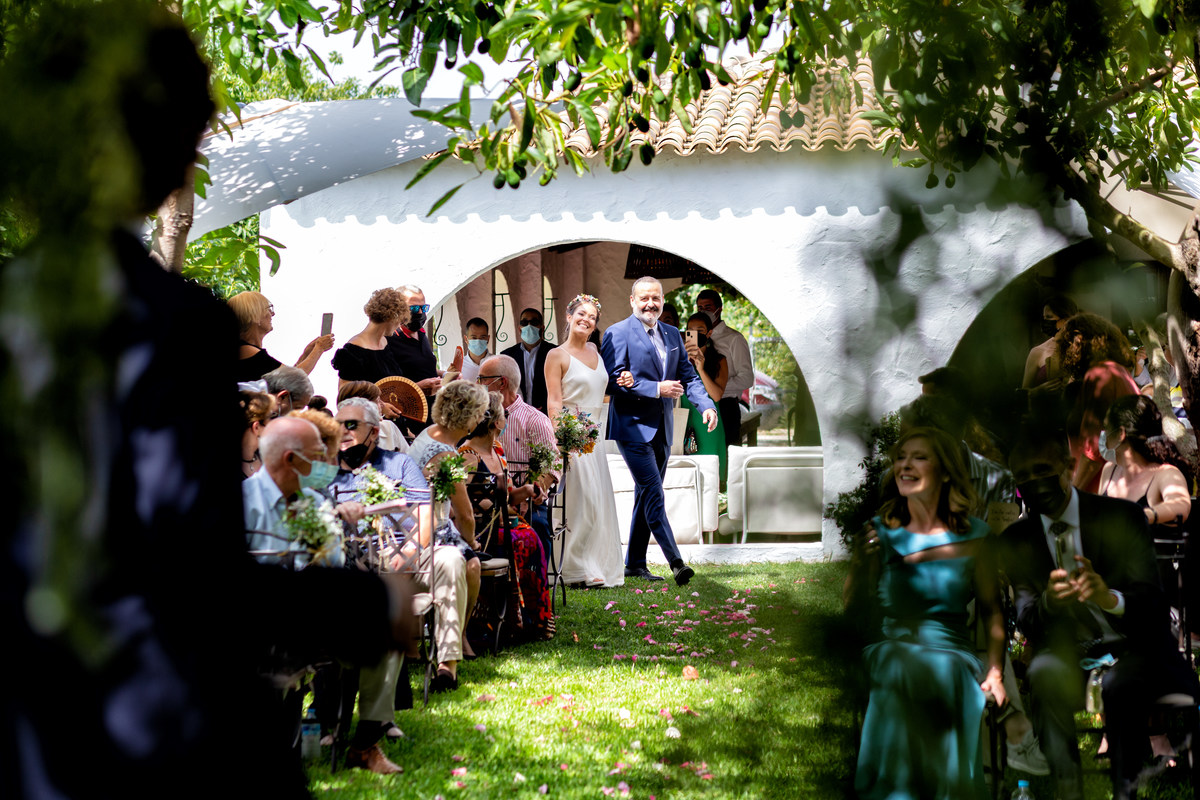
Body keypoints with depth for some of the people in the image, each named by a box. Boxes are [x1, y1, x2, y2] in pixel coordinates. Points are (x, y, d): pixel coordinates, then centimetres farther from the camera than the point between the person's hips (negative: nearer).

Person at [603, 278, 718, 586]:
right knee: (654, 495, -12)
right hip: (633, 426, -7)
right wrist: (657, 389, -19)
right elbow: (613, 381, -14)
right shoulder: (617, 333, -7)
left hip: (662, 428, 7)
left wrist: (706, 405, -7)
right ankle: (676, 562, -16)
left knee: (646, 496, 11)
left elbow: (688, 376, 11)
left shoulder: (672, 335, 14)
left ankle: (634, 563, 18)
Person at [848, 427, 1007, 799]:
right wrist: (864, 559, -9)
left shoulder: (971, 537, 11)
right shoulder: (879, 534, 11)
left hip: (951, 657, 0)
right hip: (889, 653, 0)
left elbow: (992, 611, 12)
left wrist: (995, 672, -2)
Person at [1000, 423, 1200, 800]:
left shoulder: (1122, 517, 0)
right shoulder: (1016, 540, 7)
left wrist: (1111, 598, -33)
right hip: (1070, 659, 2)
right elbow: (1024, 619, -3)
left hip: (1130, 653, -1)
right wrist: (1047, 602, -28)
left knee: (1117, 685, -35)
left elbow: (1151, 601, -8)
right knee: (1045, 671, -33)